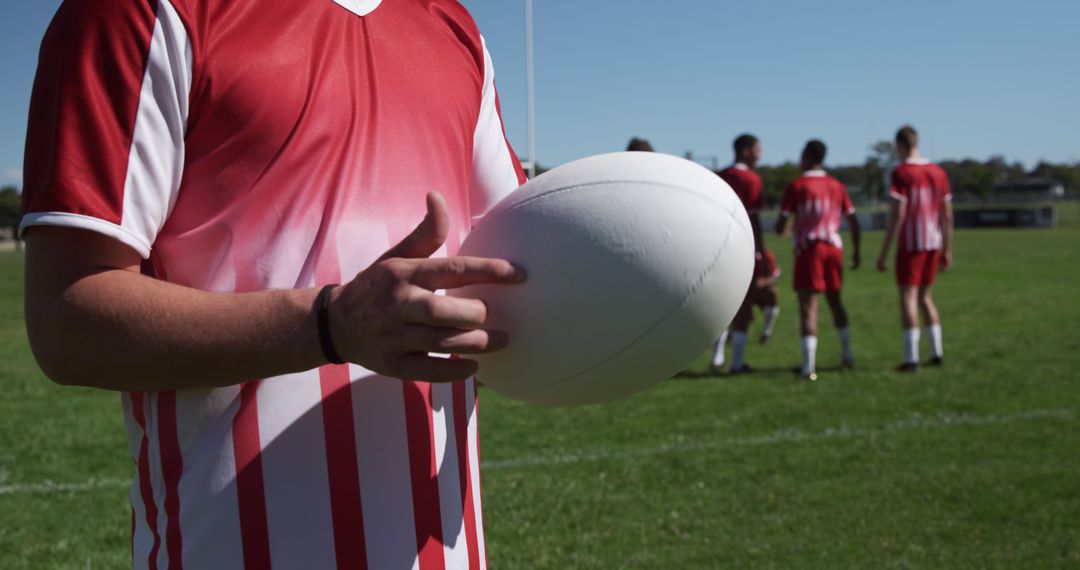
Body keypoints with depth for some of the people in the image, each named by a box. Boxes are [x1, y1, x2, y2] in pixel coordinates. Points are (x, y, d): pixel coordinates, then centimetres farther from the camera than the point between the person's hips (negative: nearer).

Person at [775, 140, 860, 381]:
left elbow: (781, 226, -8)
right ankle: (847, 354, 29)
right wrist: (855, 251, 19)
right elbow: (853, 221, 10)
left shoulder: (796, 186, -5)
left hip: (808, 249, -5)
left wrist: (781, 229, 15)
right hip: (834, 248, 5)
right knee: (835, 301, 21)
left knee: (808, 307, -7)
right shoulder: (837, 186, 10)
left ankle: (809, 365, -15)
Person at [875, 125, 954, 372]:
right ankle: (937, 353, 17)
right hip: (934, 244, 6)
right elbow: (947, 215, 11)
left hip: (910, 244, -6)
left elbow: (897, 215, -15)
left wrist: (884, 252, -11)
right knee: (924, 296, 17)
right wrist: (947, 250, 17)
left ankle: (911, 358, -8)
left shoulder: (901, 173, -9)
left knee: (908, 297, -3)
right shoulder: (938, 172, 10)